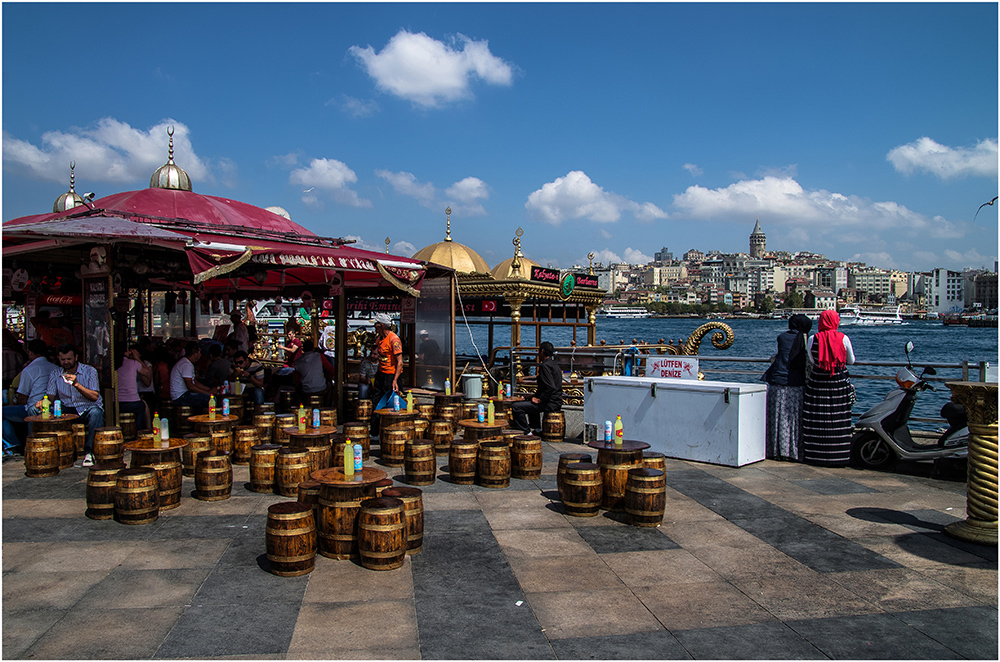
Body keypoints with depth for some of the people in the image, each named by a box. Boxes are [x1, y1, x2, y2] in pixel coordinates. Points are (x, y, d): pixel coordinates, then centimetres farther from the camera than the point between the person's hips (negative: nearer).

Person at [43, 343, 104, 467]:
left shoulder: (89, 371, -2)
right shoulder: (55, 374, 10)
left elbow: (95, 397, -13)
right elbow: (50, 398, 6)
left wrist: (76, 384, -25)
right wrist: (43, 402, -19)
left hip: (87, 408, -3)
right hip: (67, 410, 3)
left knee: (95, 411, -38)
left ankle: (89, 451, -34)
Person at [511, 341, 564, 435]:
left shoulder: (545, 366, -17)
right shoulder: (554, 364, 14)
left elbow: (551, 387, -27)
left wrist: (540, 400, -19)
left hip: (550, 404, -10)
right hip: (557, 402, 10)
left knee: (516, 407, -16)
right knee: (526, 402, 35)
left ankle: (526, 432, -9)